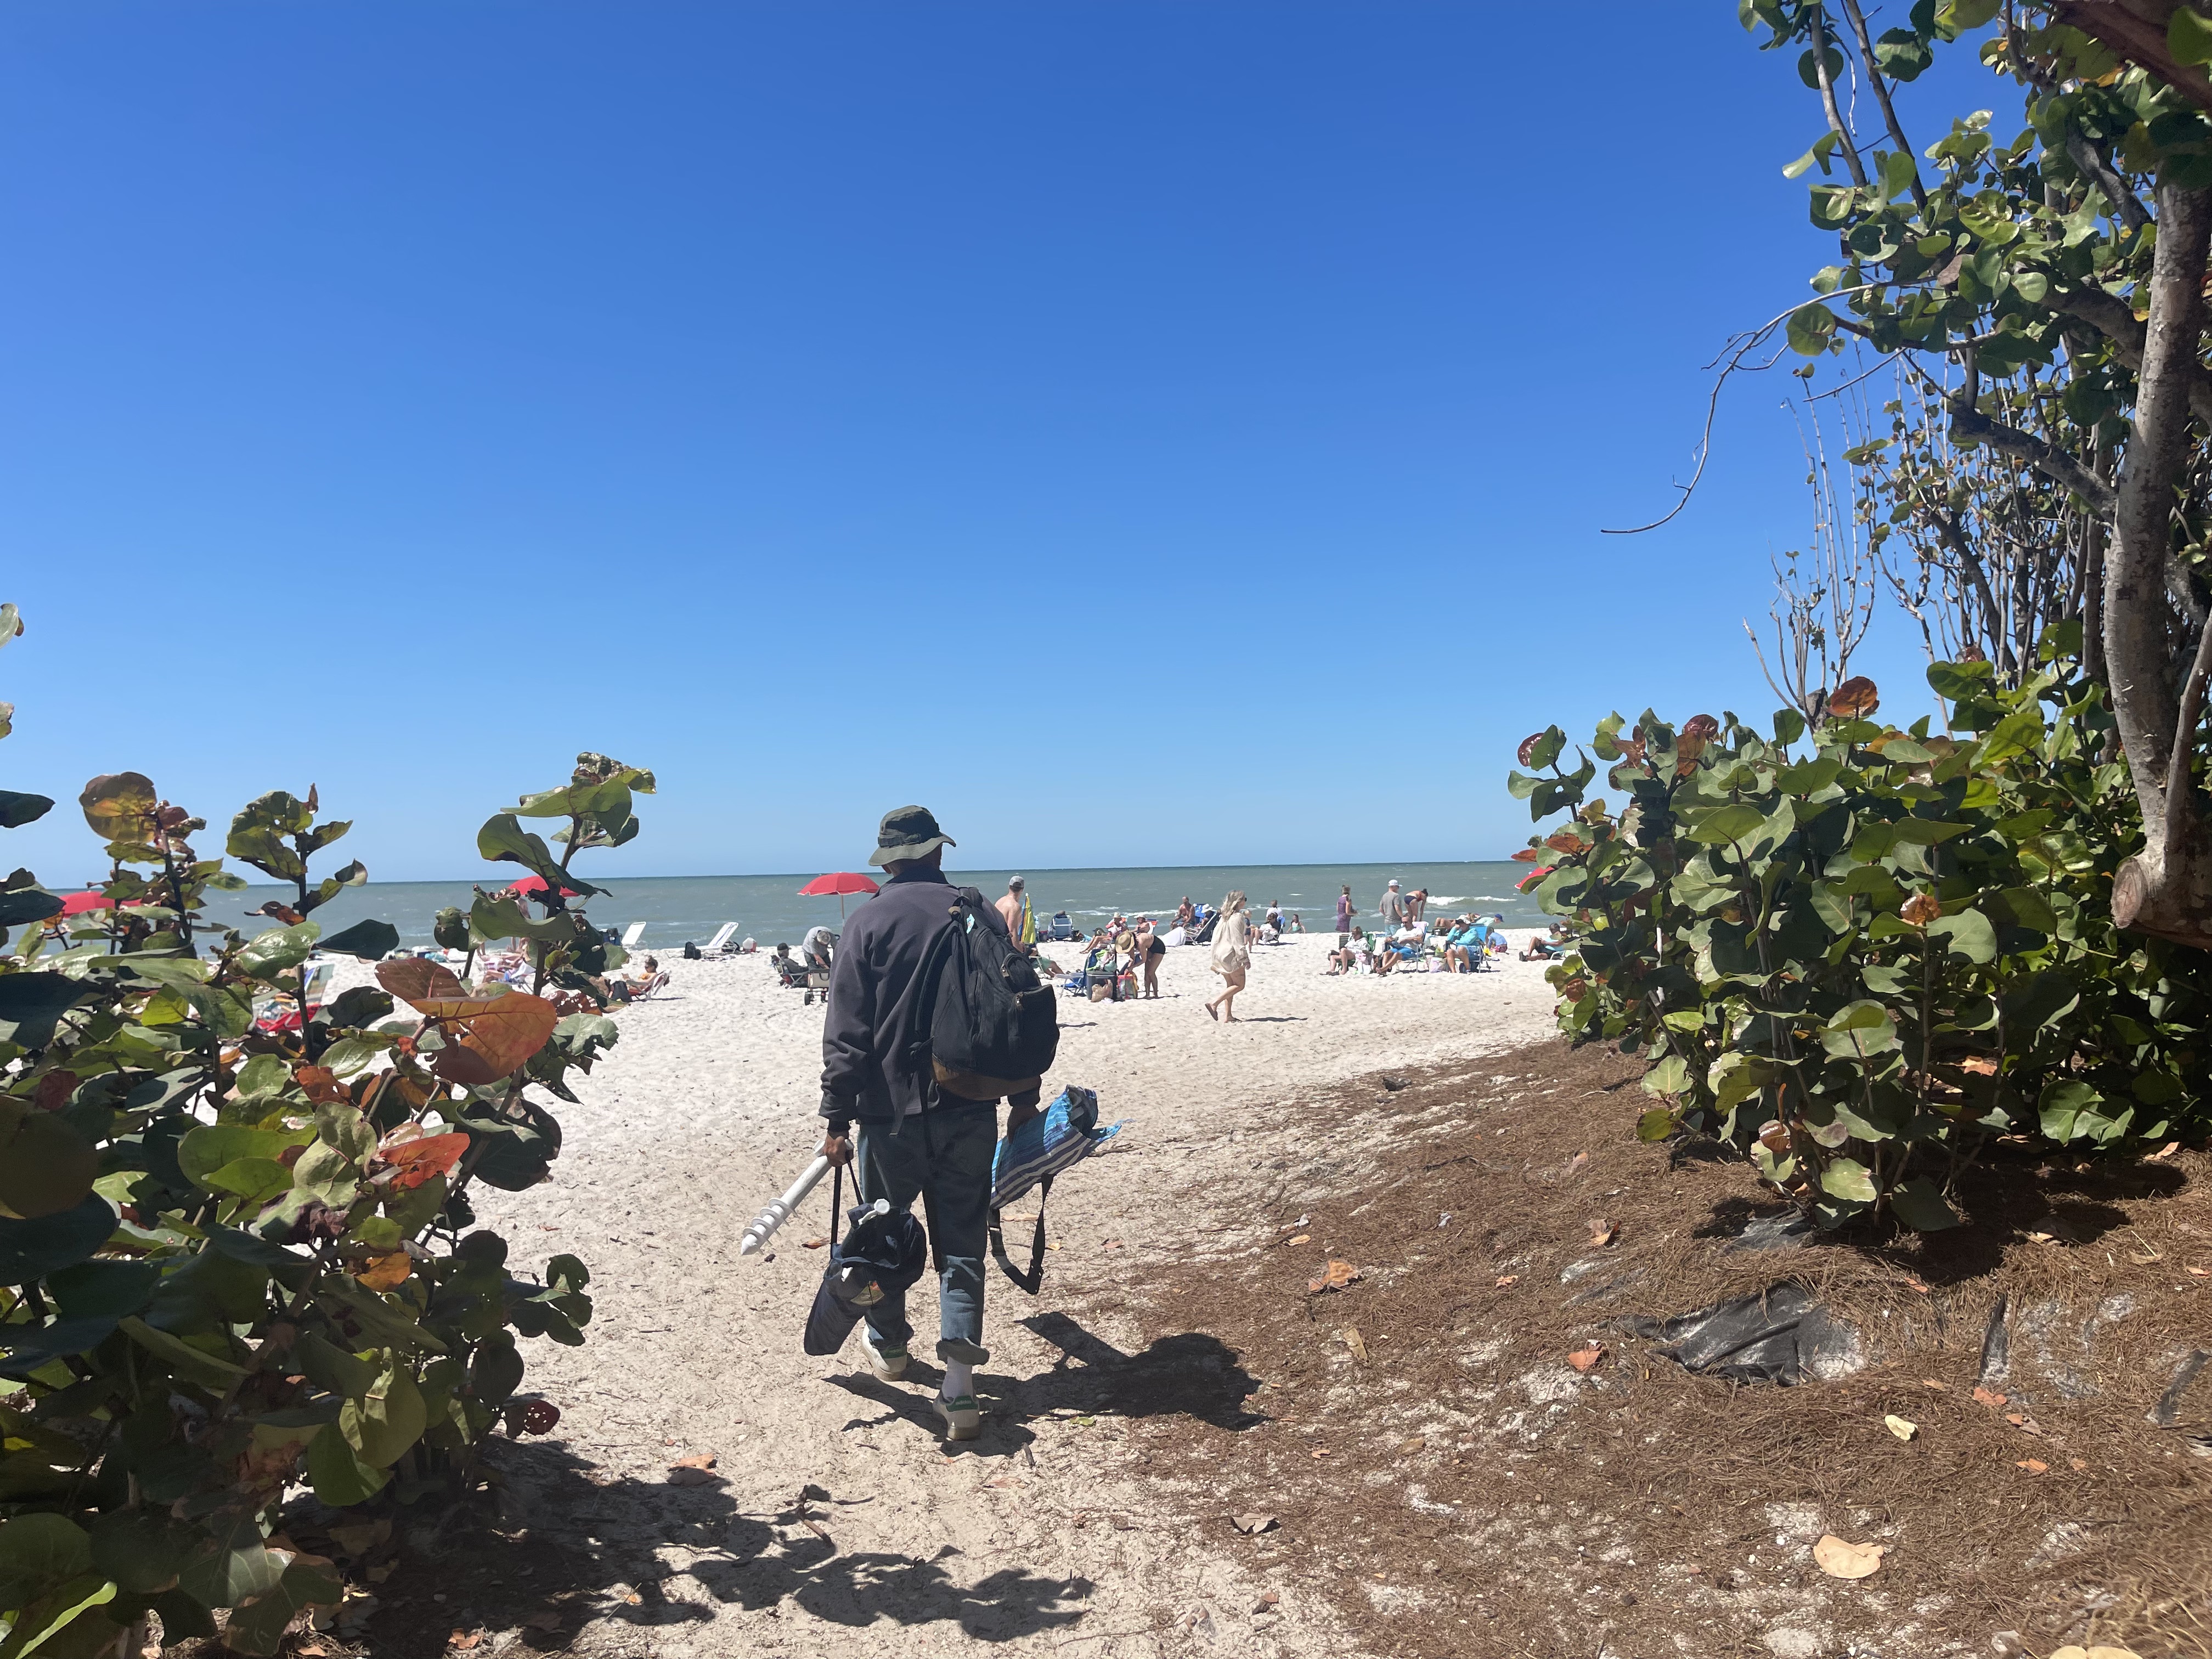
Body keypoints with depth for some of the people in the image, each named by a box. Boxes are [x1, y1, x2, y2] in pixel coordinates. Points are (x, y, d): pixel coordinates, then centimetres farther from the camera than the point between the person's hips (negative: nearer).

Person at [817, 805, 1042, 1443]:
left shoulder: (870, 921, -7)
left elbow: (847, 1031, -9)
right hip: (969, 1110, 2)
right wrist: (1024, 1096, 15)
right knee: (961, 1244, 7)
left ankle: (888, 1344, 39)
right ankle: (960, 1386, 0)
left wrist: (836, 1115, -4)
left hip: (891, 1109, -2)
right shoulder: (983, 916, 1)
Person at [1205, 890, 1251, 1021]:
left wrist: (1215, 960, 21)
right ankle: (1214, 1004, -13)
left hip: (1221, 954, 9)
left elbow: (1216, 934, 16)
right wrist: (1245, 959, -17)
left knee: (1230, 985, 13)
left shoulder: (1224, 917, 13)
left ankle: (1228, 1015, 11)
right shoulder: (1238, 917, -14)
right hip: (1232, 955, -9)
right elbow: (1238, 940, -19)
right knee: (1239, 985, -2)